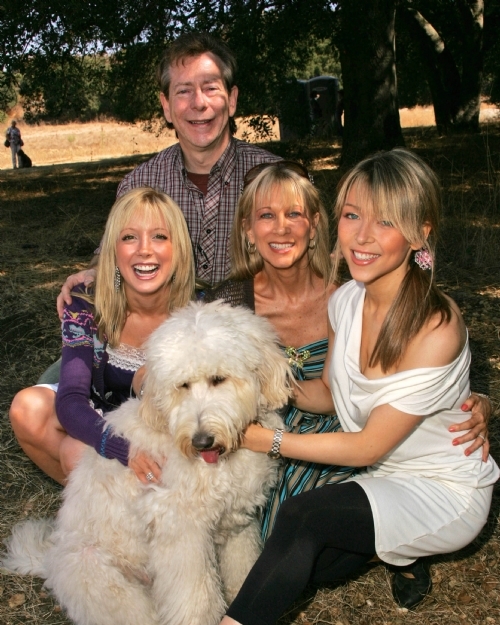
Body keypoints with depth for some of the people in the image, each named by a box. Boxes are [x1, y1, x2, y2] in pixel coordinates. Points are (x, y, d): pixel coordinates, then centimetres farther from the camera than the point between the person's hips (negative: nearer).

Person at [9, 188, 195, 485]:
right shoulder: (87, 305, -19)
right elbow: (70, 400, -26)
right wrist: (123, 448, -45)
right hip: (102, 424, 3)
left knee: (75, 451, -29)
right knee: (28, 408, -24)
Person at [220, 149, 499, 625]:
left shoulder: (435, 328, -28)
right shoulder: (346, 300, -7)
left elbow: (368, 447, -21)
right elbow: (330, 393, 7)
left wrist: (268, 440, -19)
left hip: (446, 492, -6)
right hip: (382, 477, 6)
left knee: (301, 517, -26)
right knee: (291, 566, -10)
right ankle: (398, 553, 13)